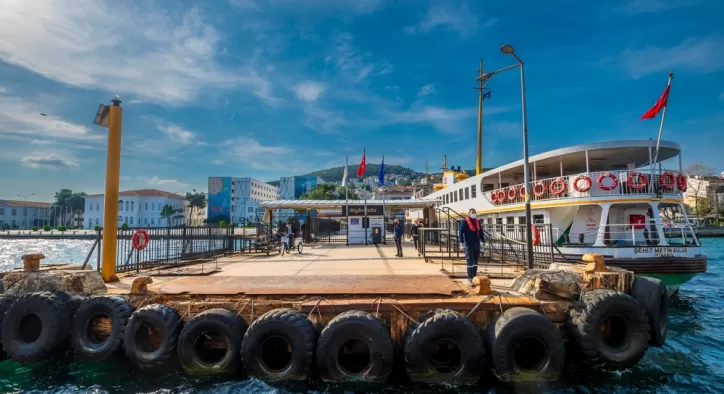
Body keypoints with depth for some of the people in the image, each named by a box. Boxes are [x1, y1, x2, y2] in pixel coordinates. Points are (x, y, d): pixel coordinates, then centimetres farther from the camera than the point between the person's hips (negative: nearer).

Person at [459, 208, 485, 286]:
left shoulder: (478, 222, 13)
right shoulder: (464, 222, -5)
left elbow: (481, 232, 18)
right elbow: (461, 232, -9)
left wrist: (482, 241, 12)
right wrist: (462, 242, -16)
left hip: (477, 244, 6)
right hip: (469, 244, -6)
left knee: (475, 262, 10)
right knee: (470, 262, -8)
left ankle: (474, 278, 18)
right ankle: (470, 279, -6)